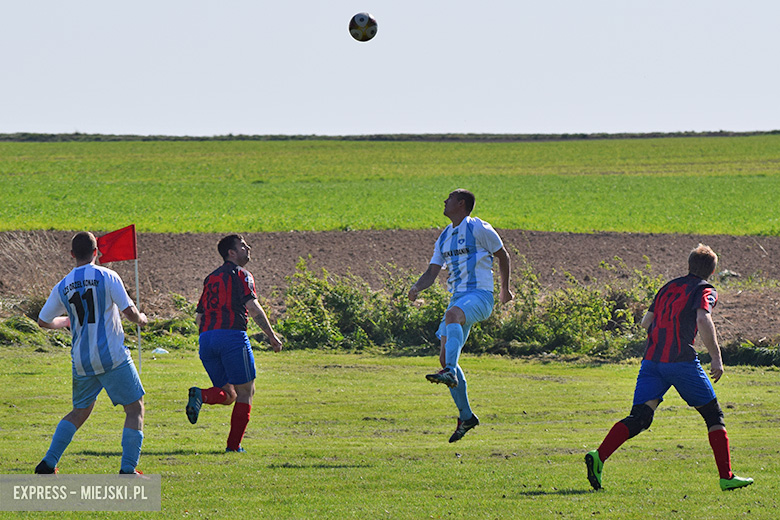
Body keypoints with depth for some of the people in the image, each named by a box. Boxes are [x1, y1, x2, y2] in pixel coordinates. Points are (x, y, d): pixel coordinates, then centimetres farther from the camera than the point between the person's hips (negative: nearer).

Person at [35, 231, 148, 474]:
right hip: (113, 357, -5)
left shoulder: (63, 286, 6)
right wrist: (141, 318, 13)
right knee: (135, 408, 4)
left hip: (82, 361, 5)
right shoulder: (106, 277, -6)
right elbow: (129, 312, -10)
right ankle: (128, 468, -6)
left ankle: (48, 464, 13)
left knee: (80, 411, 20)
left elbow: (43, 321, 15)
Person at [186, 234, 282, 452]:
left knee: (228, 394, 13)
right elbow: (252, 307, -11)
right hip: (232, 335, -6)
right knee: (245, 392, 5)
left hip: (206, 337, 6)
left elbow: (199, 316, 21)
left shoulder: (211, 278, 22)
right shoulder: (240, 275, 1)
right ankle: (234, 445, -1)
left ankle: (201, 395, -19)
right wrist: (272, 336, -6)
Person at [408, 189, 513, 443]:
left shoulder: (478, 229, -3)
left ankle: (450, 373, -56)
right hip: (458, 296, 8)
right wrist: (417, 287, -6)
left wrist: (505, 289, 14)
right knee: (445, 356, 1)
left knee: (453, 314, -40)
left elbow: (502, 256, 7)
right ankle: (466, 416, 11)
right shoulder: (444, 238, 18)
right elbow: (432, 272, 15)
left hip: (480, 295, -8)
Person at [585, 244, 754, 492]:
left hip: (651, 359, 5)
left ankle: (599, 456, -23)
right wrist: (716, 357, -13)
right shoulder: (705, 291, 3)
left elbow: (646, 322, 23)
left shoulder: (669, 287, 22)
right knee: (713, 415, 9)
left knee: (639, 418, -2)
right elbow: (703, 320, -16)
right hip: (681, 359, -5)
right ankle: (726, 476, 6)